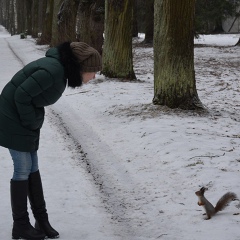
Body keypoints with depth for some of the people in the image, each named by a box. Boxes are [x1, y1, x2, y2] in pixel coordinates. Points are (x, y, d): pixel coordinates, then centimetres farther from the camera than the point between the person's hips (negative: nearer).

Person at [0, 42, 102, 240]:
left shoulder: (62, 69, 1)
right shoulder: (53, 70, -28)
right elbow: (22, 95, -26)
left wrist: (34, 122, 5)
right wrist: (31, 123, -14)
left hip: (25, 119, 9)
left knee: (32, 168, 11)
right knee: (23, 170, -2)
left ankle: (42, 220, 17)